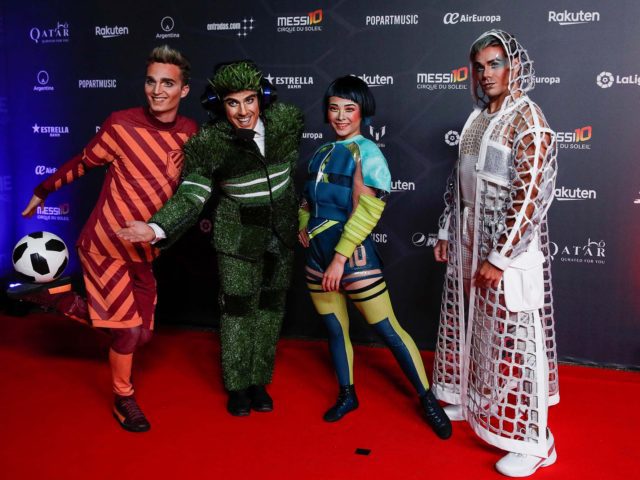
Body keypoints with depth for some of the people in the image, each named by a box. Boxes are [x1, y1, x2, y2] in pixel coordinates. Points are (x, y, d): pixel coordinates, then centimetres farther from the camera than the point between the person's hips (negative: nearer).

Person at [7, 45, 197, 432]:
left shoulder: (190, 131, -4)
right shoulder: (122, 124, -16)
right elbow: (83, 162, -1)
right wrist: (42, 191, 8)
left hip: (144, 254, 6)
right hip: (104, 245, -5)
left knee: (142, 335, 10)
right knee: (128, 329, -5)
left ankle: (56, 295, 25)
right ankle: (124, 400, 24)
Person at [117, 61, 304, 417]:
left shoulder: (286, 119, -12)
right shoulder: (208, 144, -20)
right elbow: (190, 197, -21)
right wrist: (158, 229, -38)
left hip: (282, 231, 3)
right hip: (239, 235, -3)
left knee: (272, 306, 10)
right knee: (238, 307, 2)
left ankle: (260, 381, 25)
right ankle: (238, 386, 19)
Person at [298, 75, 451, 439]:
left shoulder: (368, 153, -8)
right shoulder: (321, 153, 12)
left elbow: (366, 211, -16)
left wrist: (340, 257, -19)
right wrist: (303, 226, 5)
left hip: (353, 255, -6)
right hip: (317, 256, 7)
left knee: (389, 331, -2)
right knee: (335, 329, 15)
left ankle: (428, 400, 11)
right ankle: (347, 395, 32)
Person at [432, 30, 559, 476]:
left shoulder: (528, 120, -14)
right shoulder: (478, 118, 11)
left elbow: (531, 194, -20)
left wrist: (501, 257, -21)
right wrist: (447, 233, 14)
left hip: (507, 246, -8)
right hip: (469, 242, 8)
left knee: (510, 339, -2)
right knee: (471, 325, 18)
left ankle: (531, 440, 11)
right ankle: (473, 401, 38)